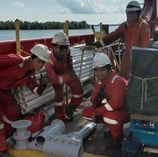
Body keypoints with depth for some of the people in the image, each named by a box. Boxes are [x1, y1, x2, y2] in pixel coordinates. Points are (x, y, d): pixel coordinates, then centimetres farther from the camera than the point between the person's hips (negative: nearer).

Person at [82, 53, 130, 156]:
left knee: (109, 116, -39)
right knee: (87, 112, 0)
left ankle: (117, 138, -7)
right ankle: (114, 127, 14)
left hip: (125, 111, -8)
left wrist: (98, 111, -27)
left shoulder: (118, 81, -27)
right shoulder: (100, 81, -1)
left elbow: (116, 103, -38)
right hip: (110, 110, 9)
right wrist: (96, 99, -23)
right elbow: (94, 101, 2)